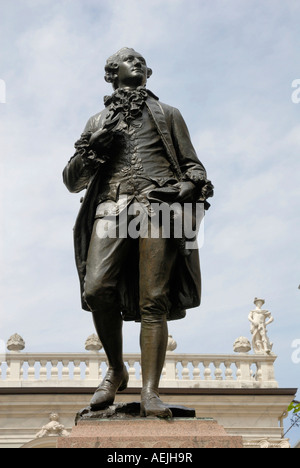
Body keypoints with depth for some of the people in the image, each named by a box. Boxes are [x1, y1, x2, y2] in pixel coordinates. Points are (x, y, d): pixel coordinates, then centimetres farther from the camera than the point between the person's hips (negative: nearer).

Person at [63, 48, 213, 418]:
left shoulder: (168, 115, 28)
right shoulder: (99, 122, 27)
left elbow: (192, 164, 22)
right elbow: (72, 181, 23)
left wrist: (193, 183, -2)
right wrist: (93, 149, 4)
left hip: (159, 207, -1)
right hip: (112, 208, 1)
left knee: (154, 300, -13)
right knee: (97, 289, -20)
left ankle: (150, 392, -15)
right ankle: (116, 370, 2)